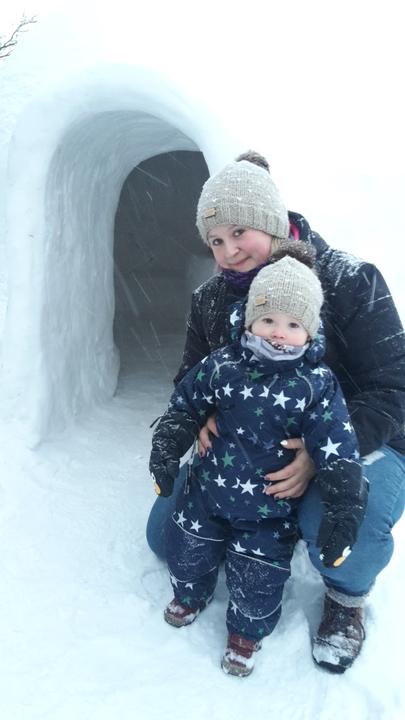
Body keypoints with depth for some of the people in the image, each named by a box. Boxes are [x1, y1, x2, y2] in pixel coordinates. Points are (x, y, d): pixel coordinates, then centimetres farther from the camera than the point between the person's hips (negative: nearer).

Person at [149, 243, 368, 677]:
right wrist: (164, 461, 6)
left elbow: (338, 455, -17)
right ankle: (190, 596, 55)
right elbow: (183, 412, 1)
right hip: (209, 490, 3)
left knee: (257, 579, 7)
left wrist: (343, 514, -18)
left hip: (270, 509, -2)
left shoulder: (317, 385, -19)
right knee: (188, 551, 21)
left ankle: (246, 633, 39)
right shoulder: (221, 366, -12)